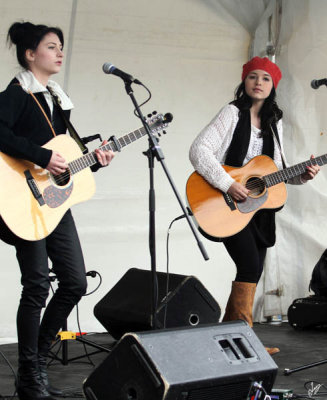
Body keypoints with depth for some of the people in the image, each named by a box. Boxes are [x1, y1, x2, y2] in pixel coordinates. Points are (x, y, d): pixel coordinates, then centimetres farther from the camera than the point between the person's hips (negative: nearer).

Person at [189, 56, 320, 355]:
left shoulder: (274, 122, 14)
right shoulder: (233, 114, -6)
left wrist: (301, 176, 0)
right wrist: (228, 185, -23)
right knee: (250, 266, -17)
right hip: (230, 207, -7)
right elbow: (199, 151, -16)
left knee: (253, 271, 7)